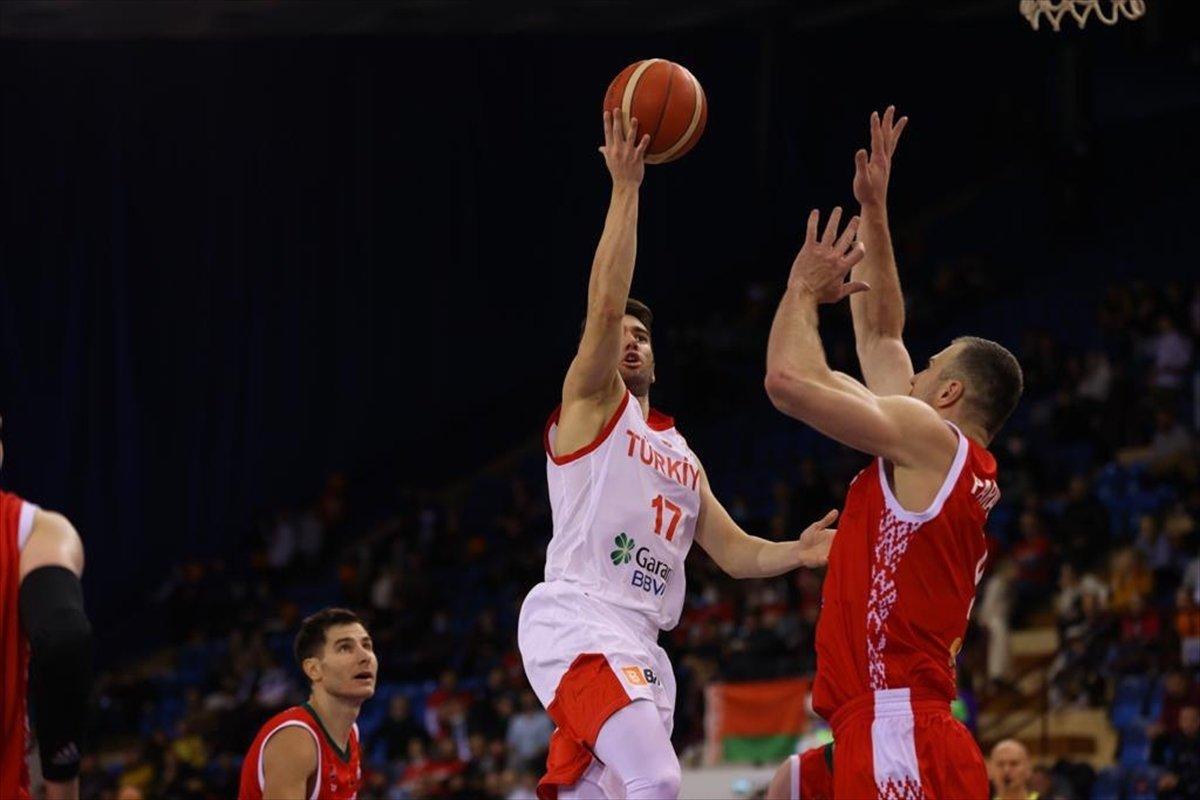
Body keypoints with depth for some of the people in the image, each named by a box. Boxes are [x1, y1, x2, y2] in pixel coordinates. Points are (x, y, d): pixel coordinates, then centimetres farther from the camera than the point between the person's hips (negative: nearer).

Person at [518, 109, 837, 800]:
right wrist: (626, 187, -12)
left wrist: (799, 552, 3)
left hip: (639, 644, 8)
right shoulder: (590, 404, 7)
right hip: (577, 621, -8)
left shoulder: (681, 457, 27)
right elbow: (605, 306, -9)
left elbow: (734, 552, 24)